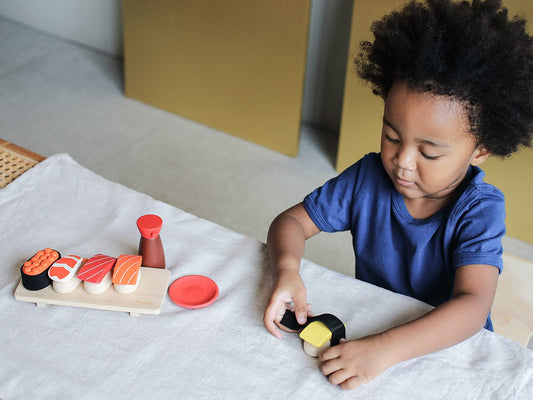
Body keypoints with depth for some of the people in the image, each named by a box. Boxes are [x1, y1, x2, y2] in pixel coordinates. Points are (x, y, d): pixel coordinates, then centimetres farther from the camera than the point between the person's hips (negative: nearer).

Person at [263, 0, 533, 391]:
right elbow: (291, 222, -3)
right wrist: (286, 270, -26)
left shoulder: (479, 210, -19)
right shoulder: (368, 179, -10)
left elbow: (473, 306, -32)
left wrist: (384, 350, -45)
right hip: (367, 327, 3)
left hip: (446, 344, -3)